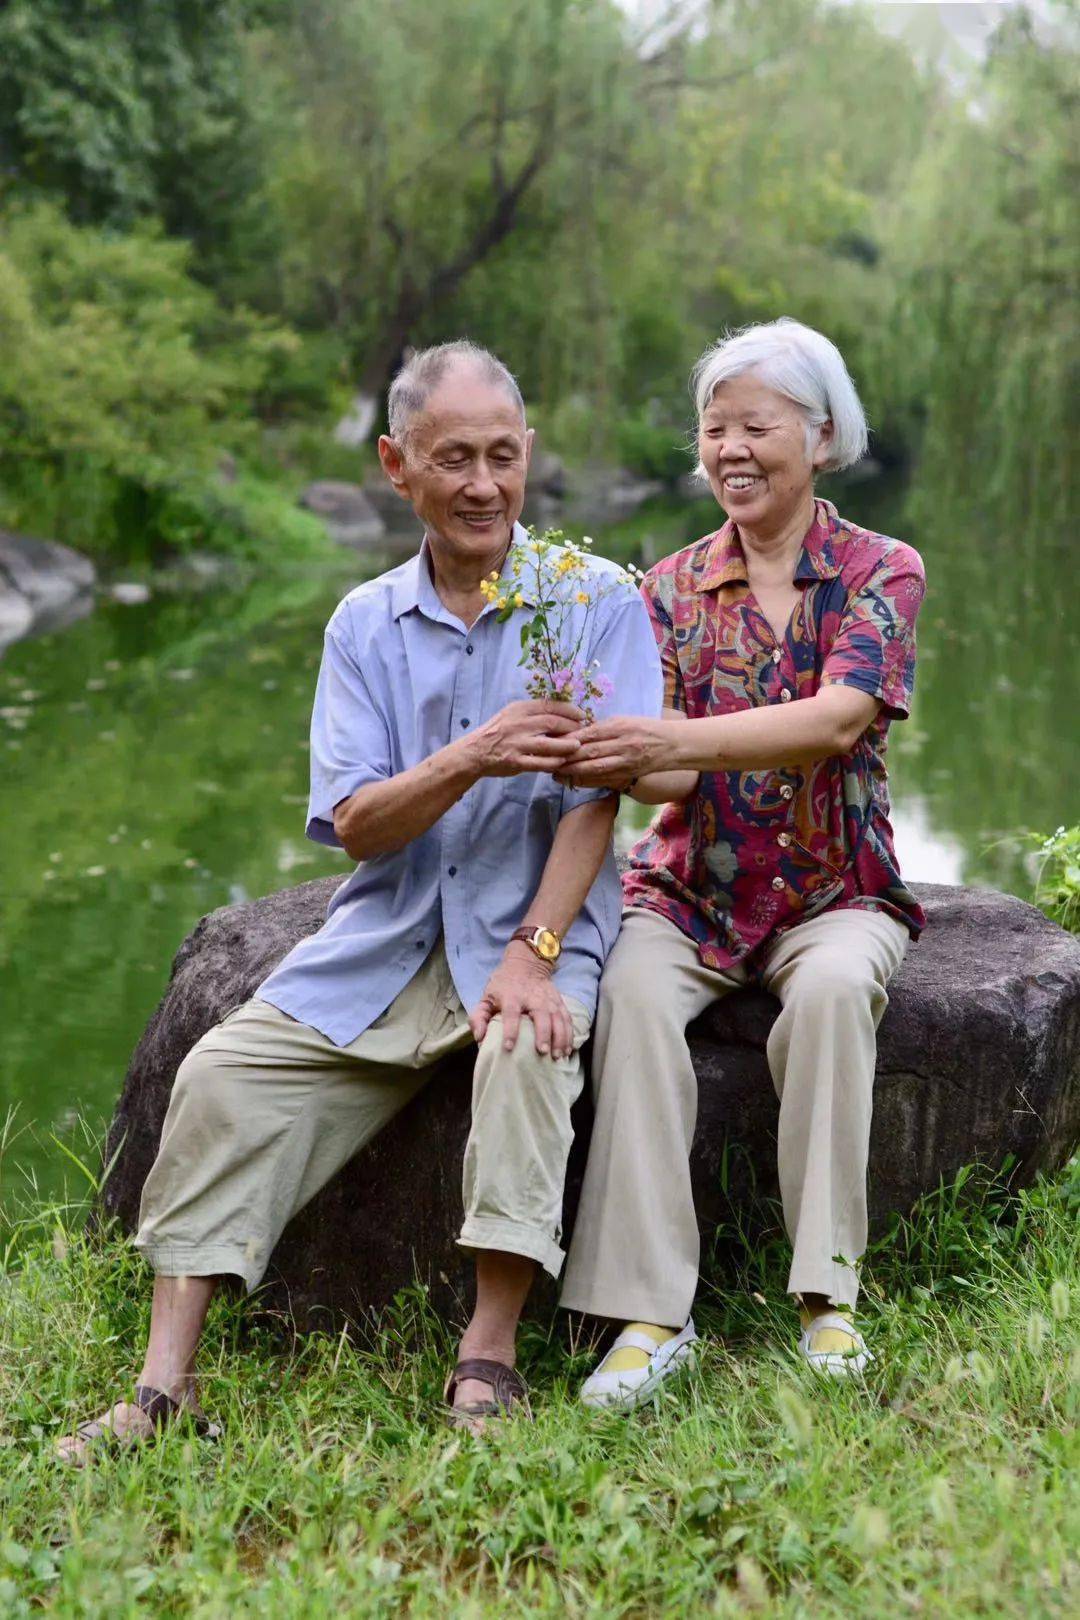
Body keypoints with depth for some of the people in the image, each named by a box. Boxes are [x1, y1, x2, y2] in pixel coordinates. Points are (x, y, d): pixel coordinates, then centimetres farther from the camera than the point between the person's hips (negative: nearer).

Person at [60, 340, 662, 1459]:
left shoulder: (596, 601, -2)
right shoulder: (365, 623, 7)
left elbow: (596, 795, -9)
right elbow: (352, 823, -2)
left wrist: (533, 956, -21)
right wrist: (472, 757, -21)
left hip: (533, 922, -3)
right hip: (383, 943, 4)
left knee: (526, 1051, -34)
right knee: (223, 1073, -13)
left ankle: (489, 1360, -23)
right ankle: (165, 1386, -9)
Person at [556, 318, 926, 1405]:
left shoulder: (879, 572, -1)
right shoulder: (673, 585, 7)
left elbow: (838, 719, -21)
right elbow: (661, 758, -5)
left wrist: (672, 743, -36)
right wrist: (593, 752, -31)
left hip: (833, 891, -2)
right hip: (692, 886, 2)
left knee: (834, 985, -34)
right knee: (632, 989, -30)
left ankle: (826, 1296, -23)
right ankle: (650, 1313, -29)